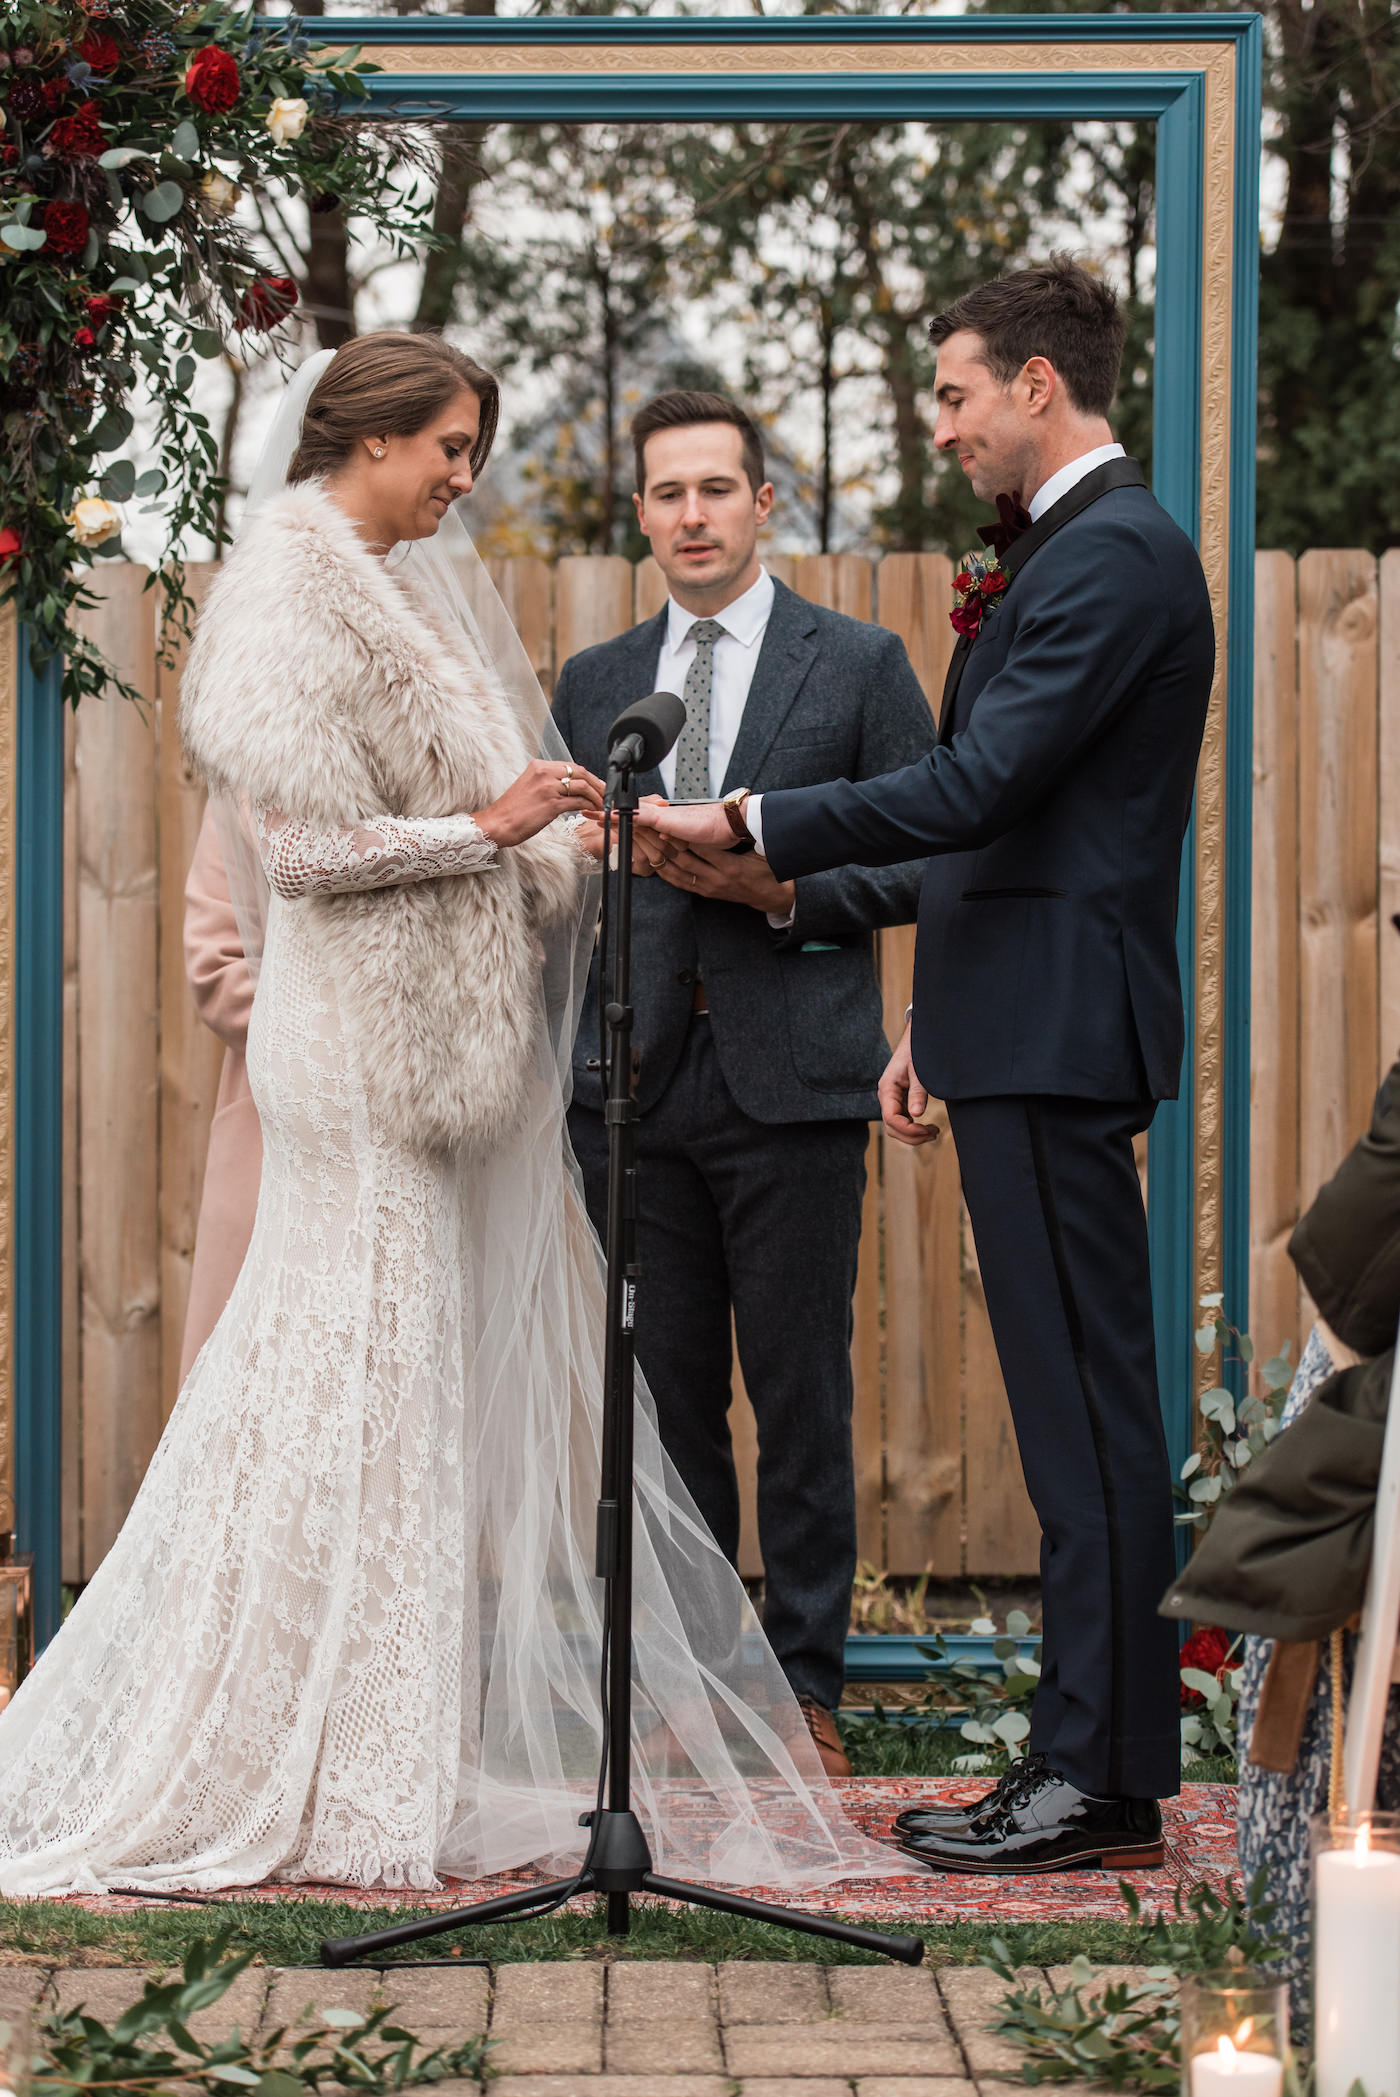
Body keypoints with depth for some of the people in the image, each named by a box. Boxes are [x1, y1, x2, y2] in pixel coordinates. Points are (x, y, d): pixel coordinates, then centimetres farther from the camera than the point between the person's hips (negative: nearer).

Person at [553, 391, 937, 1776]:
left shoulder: (859, 664, 4)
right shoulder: (592, 684, 14)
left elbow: (921, 862, 2)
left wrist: (779, 886, -13)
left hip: (793, 1087, -3)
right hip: (635, 1089, 3)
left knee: (801, 1400, 0)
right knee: (662, 1398, 6)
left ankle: (803, 1685, 9)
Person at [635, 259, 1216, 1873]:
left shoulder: (1112, 556, -13)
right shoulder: (1073, 548, 20)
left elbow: (980, 787, -21)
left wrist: (747, 825, -15)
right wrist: (932, 1025, 22)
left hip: (1056, 1034, -11)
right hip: (1025, 1028, 11)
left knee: (1085, 1405, -8)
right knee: (1075, 1402, 11)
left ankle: (1104, 1781, -4)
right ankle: (1090, 1755, 15)